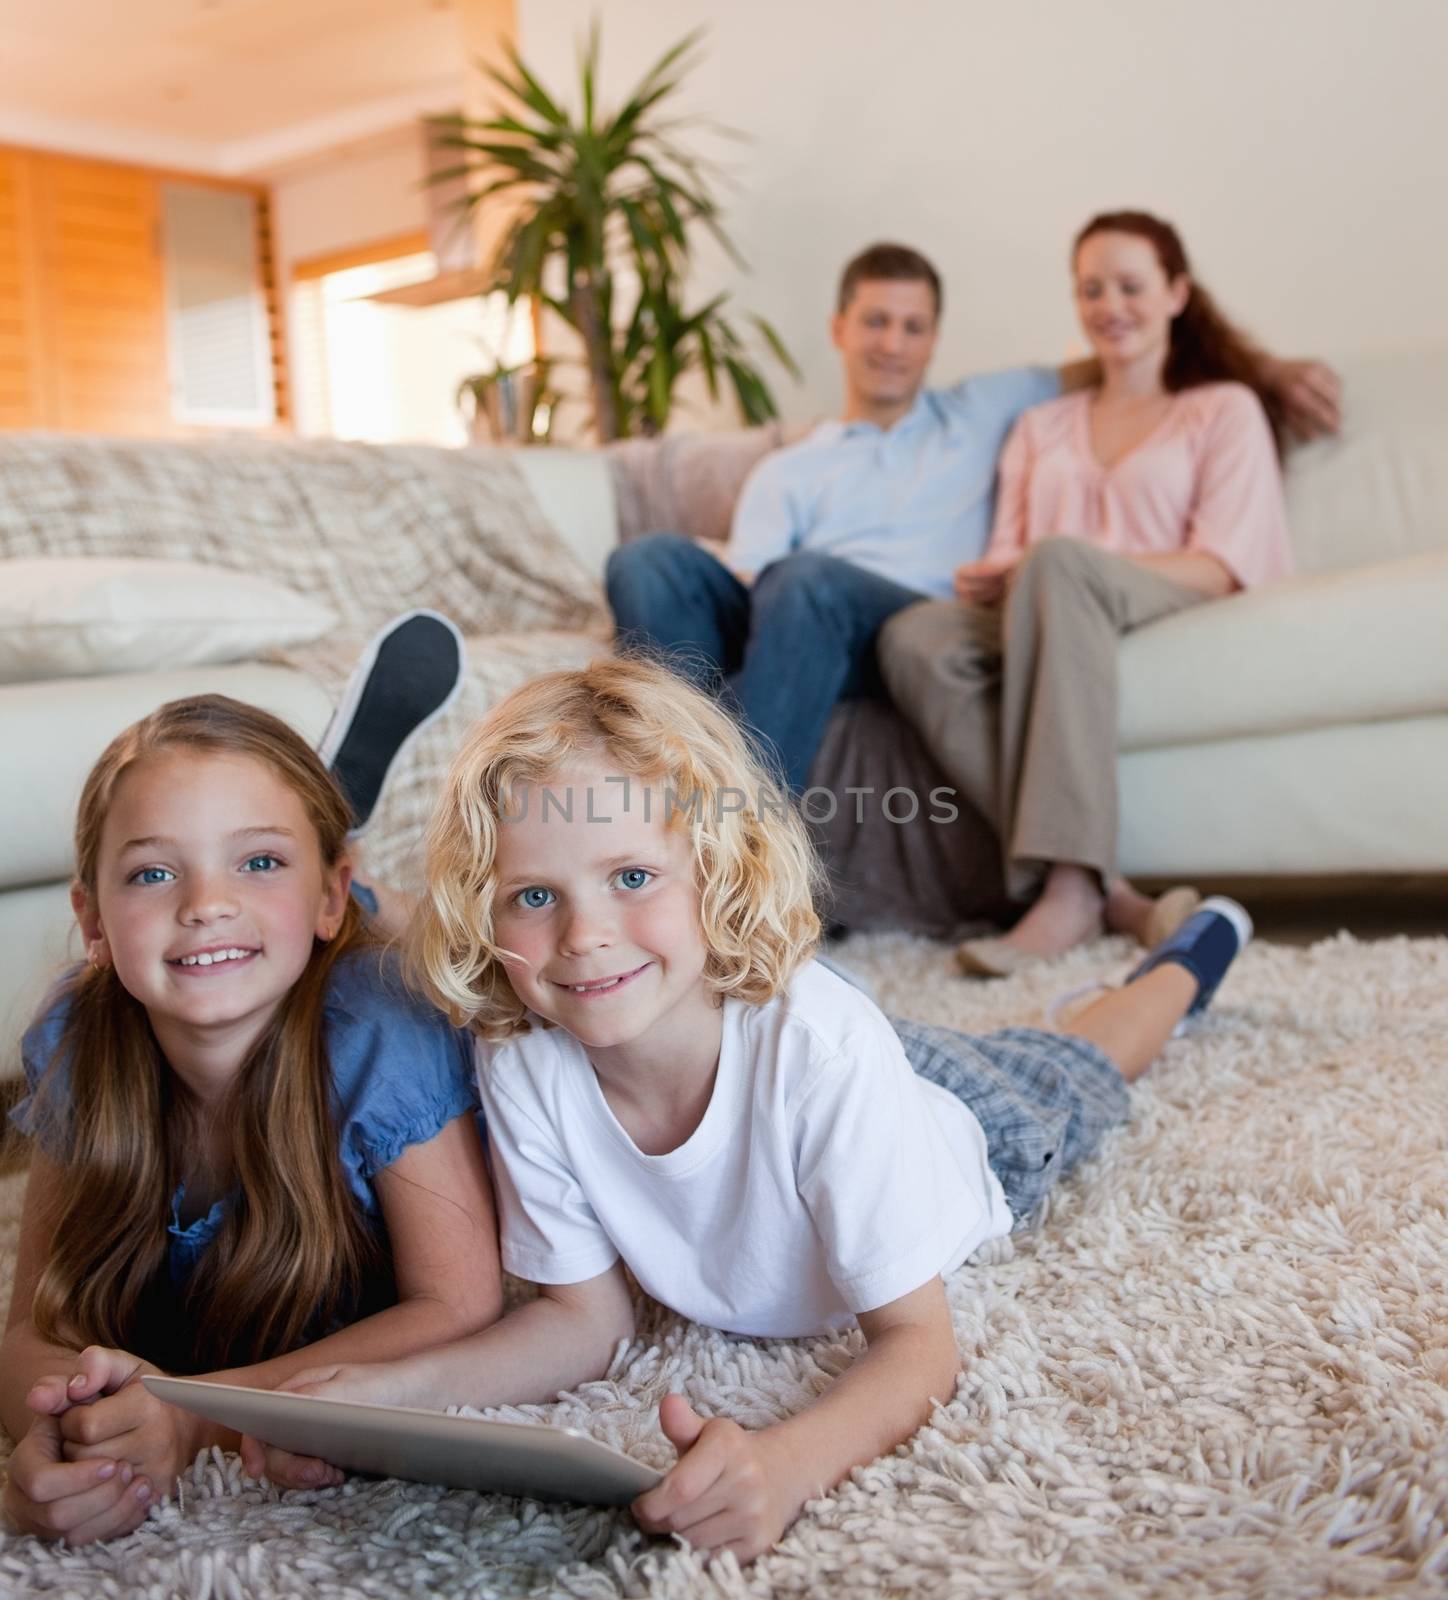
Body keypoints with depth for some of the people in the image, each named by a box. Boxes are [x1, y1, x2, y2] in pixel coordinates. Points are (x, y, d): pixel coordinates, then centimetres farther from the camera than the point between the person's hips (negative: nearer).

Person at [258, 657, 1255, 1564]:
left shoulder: (819, 1048, -48)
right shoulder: (521, 1067, -36)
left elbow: (919, 1345, -42)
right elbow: (585, 1318, -23)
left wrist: (789, 1463, -64)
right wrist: (390, 1387, -40)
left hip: (965, 1129, -1)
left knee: (1068, 1076, 30)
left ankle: (1187, 956, 58)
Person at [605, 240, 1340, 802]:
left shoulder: (979, 414, 31)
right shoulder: (784, 474, 29)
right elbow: (741, 589, 13)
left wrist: (1267, 366, 23)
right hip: (783, 628, 2)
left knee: (804, 579, -37)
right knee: (648, 559, -27)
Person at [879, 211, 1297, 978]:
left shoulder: (1226, 408, 19)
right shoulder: (1042, 426, 32)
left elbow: (1220, 567, 2)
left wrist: (1051, 566, -13)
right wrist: (988, 579, -7)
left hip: (1172, 609, -3)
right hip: (1043, 612, 4)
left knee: (1058, 559, -39)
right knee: (912, 639, -31)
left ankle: (1070, 886, -45)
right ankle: (1099, 884, -38)